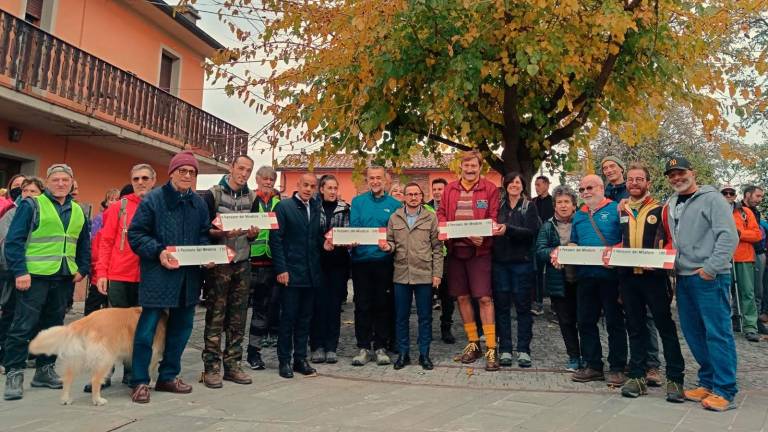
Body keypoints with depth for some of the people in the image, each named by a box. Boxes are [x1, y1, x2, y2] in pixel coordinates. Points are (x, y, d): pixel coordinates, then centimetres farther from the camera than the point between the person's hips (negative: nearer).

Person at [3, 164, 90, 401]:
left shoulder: (78, 211, 14)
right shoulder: (31, 205, -2)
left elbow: (84, 244, 20)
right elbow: (14, 240, -7)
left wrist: (82, 269, 9)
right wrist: (20, 271, -15)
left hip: (64, 277, 5)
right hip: (34, 275, -5)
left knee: (54, 325, 12)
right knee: (24, 325, -4)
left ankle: (45, 369, 23)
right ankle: (14, 373, 5)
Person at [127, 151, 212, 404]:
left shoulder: (199, 204, 11)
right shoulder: (153, 199, -5)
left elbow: (204, 235, 18)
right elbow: (136, 234, -6)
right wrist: (158, 252, -19)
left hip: (189, 277, 6)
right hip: (158, 275, -6)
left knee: (181, 328, 13)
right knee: (147, 328, -2)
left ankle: (168, 376, 28)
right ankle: (140, 382, 12)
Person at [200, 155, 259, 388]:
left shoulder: (252, 198, 12)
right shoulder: (214, 194, -2)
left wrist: (253, 234, -5)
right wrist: (223, 233, -22)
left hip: (243, 264, 5)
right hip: (219, 263, -4)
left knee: (238, 318, 8)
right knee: (215, 316, -1)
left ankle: (232, 364, 17)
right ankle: (211, 367, 7)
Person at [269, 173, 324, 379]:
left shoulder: (316, 209, 12)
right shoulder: (284, 207, -3)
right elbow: (275, 240, -8)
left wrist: (326, 242, -6)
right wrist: (281, 269, -13)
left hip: (311, 274, 5)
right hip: (290, 273, -5)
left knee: (305, 318, 11)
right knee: (288, 317, 2)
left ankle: (300, 358, 21)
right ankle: (284, 360, 14)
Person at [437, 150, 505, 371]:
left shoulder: (490, 188, 0)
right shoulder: (450, 188, 11)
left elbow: (494, 218, -4)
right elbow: (441, 213, 13)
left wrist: (482, 235, -22)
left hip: (479, 249, -4)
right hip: (455, 248, 4)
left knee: (485, 298, -5)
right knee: (462, 297, 10)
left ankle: (491, 349, 1)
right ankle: (473, 343, 24)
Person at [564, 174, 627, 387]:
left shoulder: (616, 209, -2)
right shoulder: (578, 215, 16)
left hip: (611, 274, -6)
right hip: (585, 275, 6)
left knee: (614, 321, 2)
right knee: (586, 321, 9)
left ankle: (617, 368, 12)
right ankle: (593, 365, 20)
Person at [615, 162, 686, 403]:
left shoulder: (659, 210, 2)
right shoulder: (620, 210, 11)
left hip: (654, 275, -3)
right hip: (628, 276, 3)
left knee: (665, 326, 2)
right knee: (635, 327, 10)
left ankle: (675, 379, 10)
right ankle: (637, 376, 18)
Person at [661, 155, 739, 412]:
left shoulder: (711, 199, -5)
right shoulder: (670, 205, 16)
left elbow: (729, 236, -13)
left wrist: (710, 268, -17)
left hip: (710, 278, -7)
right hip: (683, 277, 7)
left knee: (717, 333, -5)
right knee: (693, 333, 12)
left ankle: (724, 391, 2)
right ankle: (708, 382, 24)